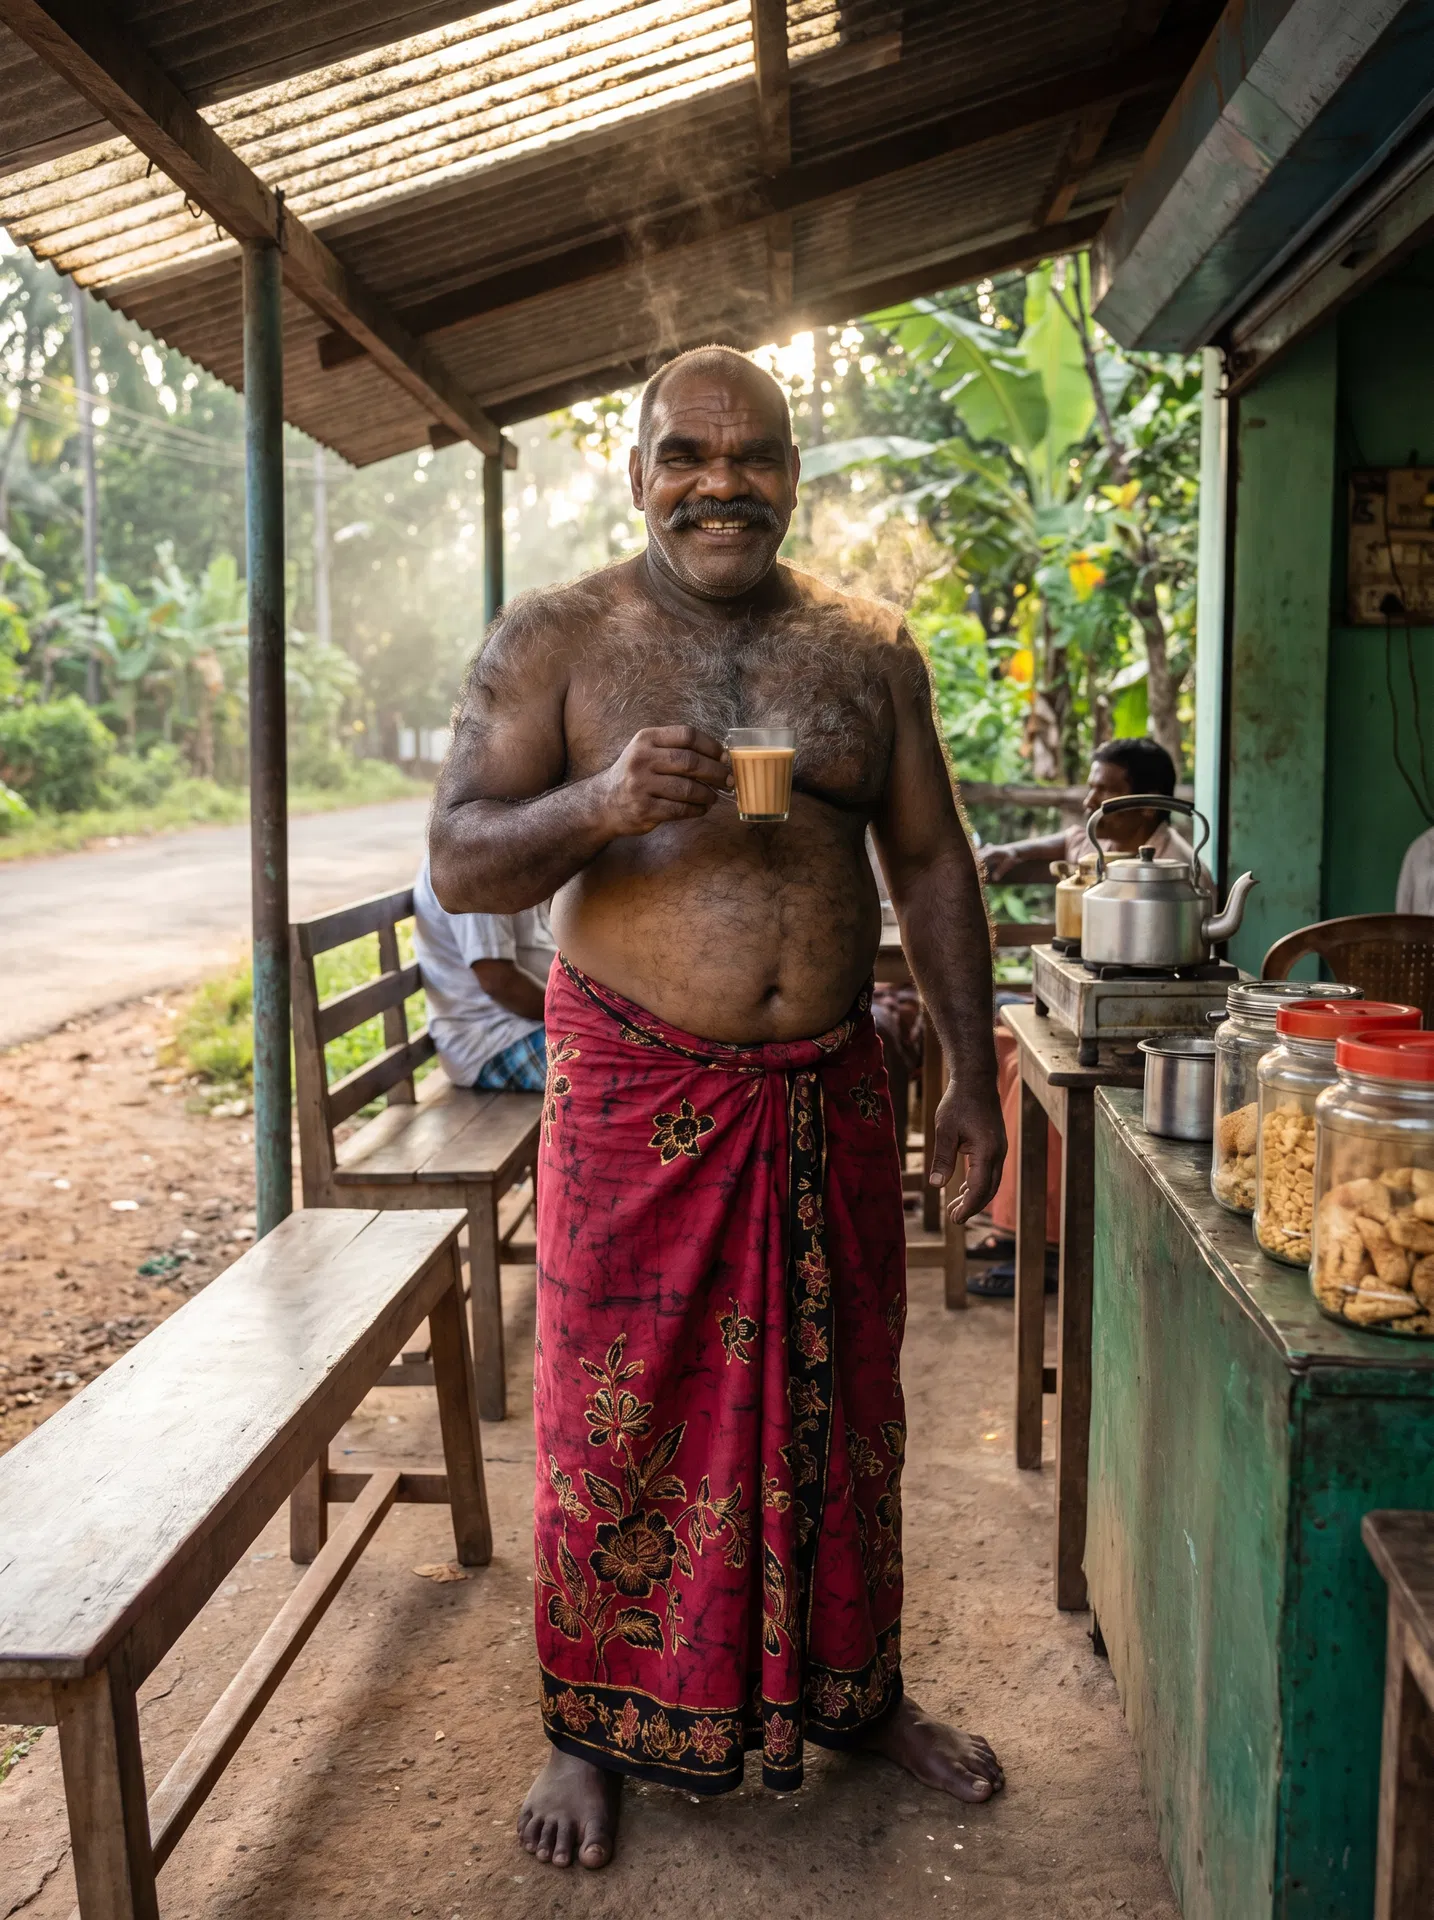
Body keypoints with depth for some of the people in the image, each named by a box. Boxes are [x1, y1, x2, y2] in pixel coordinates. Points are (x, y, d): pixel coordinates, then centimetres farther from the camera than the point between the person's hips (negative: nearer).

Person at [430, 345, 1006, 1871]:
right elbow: (458, 864, -7)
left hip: (829, 1093, 3)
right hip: (635, 1095, -2)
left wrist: (972, 1074, 5)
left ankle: (856, 1689, 38)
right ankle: (593, 1729, 29)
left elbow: (931, 865, 10)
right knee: (616, 1413, 7)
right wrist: (601, 801, -27)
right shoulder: (554, 640, -2)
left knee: (838, 1401, 15)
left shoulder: (868, 649, 7)